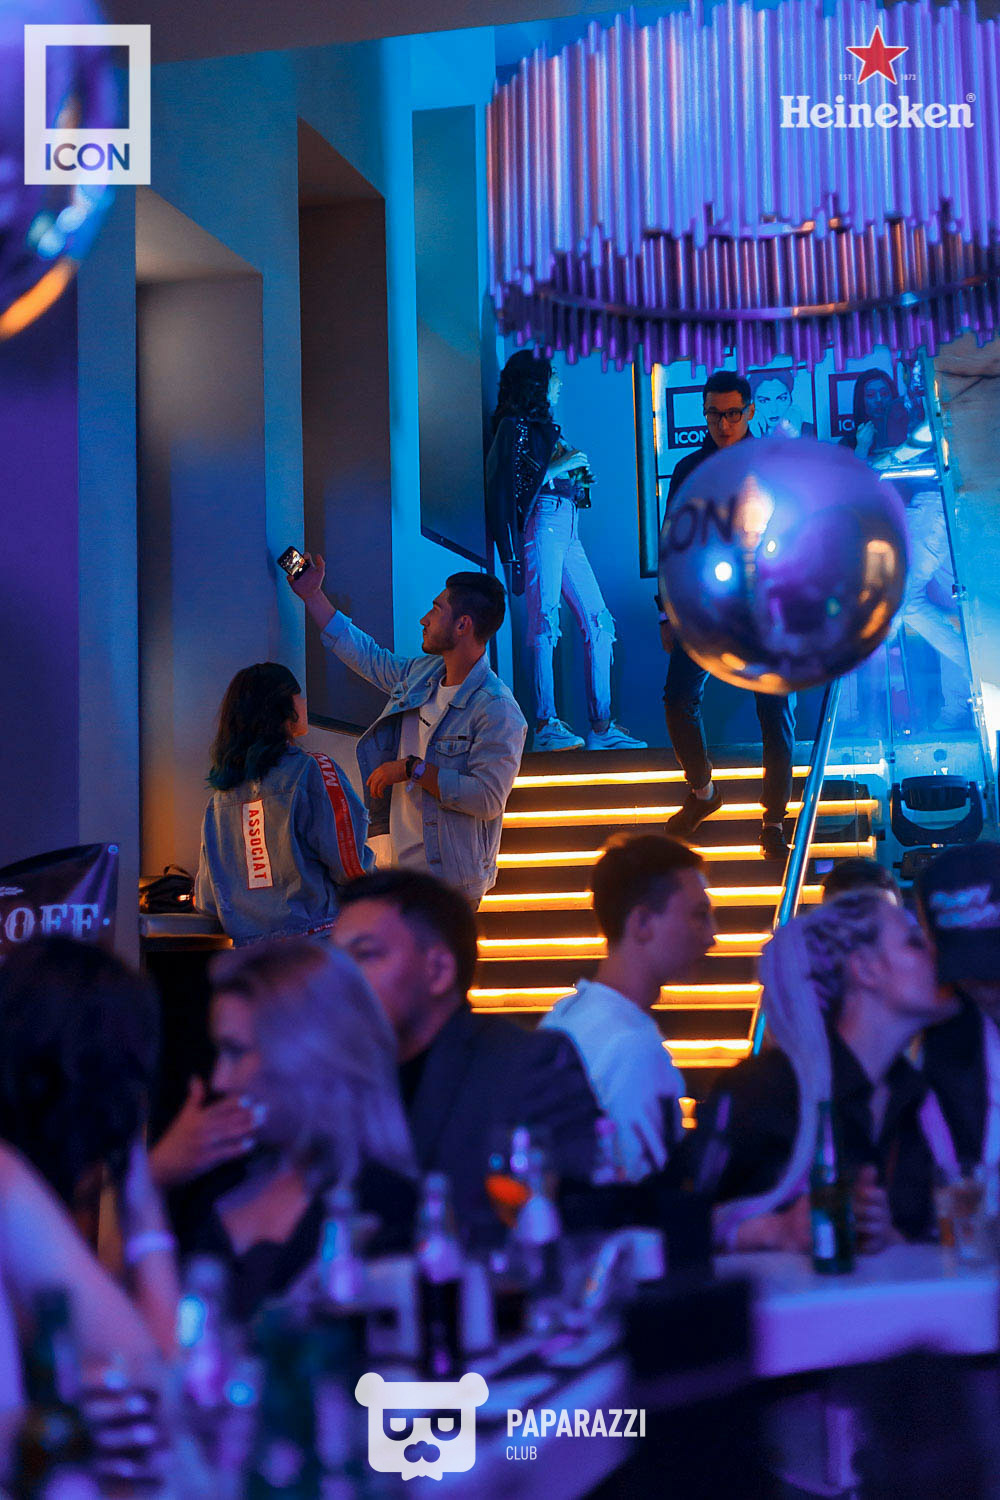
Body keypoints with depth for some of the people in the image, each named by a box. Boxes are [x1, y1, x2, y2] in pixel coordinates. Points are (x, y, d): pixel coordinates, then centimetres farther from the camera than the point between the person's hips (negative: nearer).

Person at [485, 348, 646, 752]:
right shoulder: (515, 426, 1)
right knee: (545, 621, -14)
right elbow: (508, 484, -11)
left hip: (568, 530, 9)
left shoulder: (545, 426, 27)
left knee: (598, 624, 1)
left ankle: (601, 726, 1)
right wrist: (557, 467, -9)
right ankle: (546, 724, -17)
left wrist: (579, 476, 14)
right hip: (542, 525, -9)